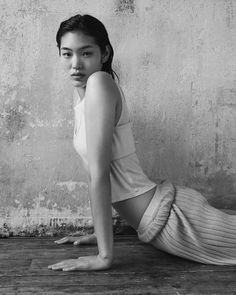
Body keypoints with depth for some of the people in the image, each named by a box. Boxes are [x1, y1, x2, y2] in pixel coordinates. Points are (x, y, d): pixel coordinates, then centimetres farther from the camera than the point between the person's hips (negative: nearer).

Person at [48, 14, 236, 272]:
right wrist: (98, 233, 15)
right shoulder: (80, 91, 8)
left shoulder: (99, 83, -19)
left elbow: (99, 173, -23)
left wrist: (104, 255, -22)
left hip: (171, 216, -8)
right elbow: (96, 171, 12)